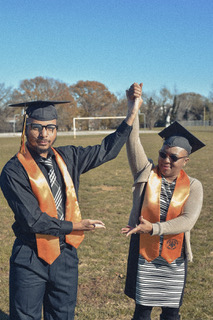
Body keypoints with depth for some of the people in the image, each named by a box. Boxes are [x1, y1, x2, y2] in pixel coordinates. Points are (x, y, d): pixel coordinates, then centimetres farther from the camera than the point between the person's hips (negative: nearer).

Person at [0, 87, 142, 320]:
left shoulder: (67, 157, 0)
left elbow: (106, 151, 8)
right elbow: (33, 220, -19)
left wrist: (130, 117, 2)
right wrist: (73, 227, -11)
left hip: (65, 255, 5)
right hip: (30, 259, -5)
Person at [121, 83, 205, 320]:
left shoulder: (193, 186, -5)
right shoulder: (146, 173, -6)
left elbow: (188, 220, -18)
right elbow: (133, 140, -18)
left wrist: (153, 228, -29)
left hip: (174, 260, 1)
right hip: (144, 256, -1)